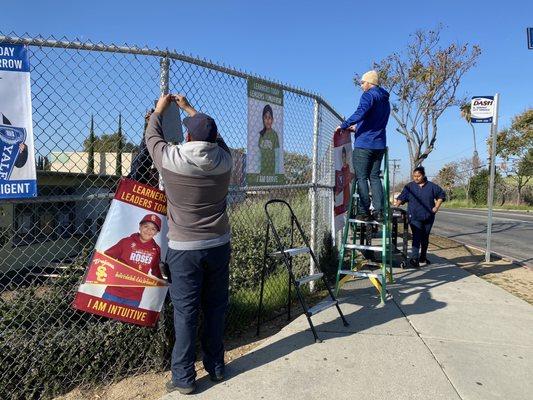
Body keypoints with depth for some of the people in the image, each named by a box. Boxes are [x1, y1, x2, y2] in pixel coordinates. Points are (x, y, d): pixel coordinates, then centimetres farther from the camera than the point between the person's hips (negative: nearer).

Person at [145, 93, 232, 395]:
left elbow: (152, 137, 10)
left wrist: (159, 110, 28)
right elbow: (213, 135, 17)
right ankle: (216, 367, 28)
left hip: (184, 249, -3)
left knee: (185, 312, 5)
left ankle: (184, 378, 16)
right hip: (219, 245, 3)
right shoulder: (224, 160, -4)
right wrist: (189, 108, 29)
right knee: (216, 307, 13)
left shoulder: (171, 160, -11)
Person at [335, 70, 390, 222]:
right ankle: (379, 211, 4)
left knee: (361, 177, -4)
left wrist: (343, 126, -19)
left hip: (364, 144, -8)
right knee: (375, 177, 8)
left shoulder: (369, 95, -6)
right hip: (379, 145, 8)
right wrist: (357, 128, 32)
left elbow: (360, 112, -24)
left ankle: (364, 212, -6)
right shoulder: (385, 100, 22)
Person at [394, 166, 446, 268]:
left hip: (428, 217, 3)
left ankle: (423, 257, 29)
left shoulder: (432, 186, 4)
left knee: (425, 238, 13)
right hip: (415, 217, -2)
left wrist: (436, 207, 3)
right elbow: (401, 198, 0)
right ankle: (414, 258, -20)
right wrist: (396, 204, -18)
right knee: (417, 237, -15)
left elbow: (441, 195, 13)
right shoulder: (409, 186, 2)